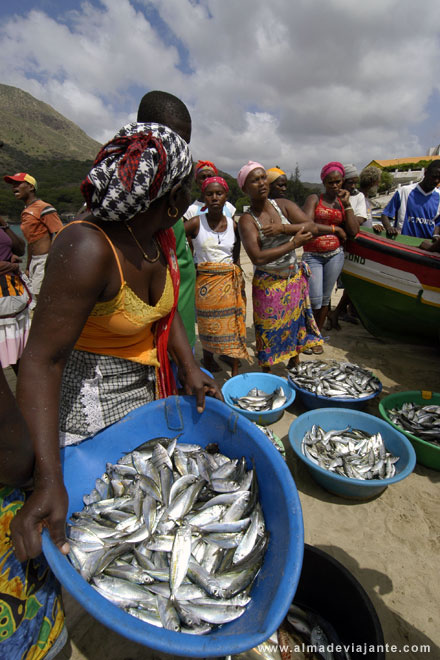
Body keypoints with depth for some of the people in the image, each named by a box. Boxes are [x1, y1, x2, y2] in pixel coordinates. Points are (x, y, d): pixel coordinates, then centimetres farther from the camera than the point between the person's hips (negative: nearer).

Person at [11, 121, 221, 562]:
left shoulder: (158, 237, -6)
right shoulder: (88, 249, -31)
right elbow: (42, 361, -30)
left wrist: (189, 368, -4)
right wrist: (49, 482, -33)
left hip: (147, 381, 8)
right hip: (90, 396, -7)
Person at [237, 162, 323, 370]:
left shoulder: (284, 205, 1)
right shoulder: (247, 220, -12)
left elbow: (311, 227, -9)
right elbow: (257, 258, -24)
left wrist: (283, 228, -23)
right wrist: (293, 244, -20)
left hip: (295, 277, 5)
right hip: (268, 283, -5)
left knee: (295, 321, 16)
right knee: (269, 327, 5)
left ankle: (294, 364, 38)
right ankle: (267, 372, 26)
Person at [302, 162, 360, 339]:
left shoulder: (343, 203, 14)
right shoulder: (314, 199, 3)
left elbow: (353, 231, 1)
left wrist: (347, 204, -2)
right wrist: (335, 229, -7)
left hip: (335, 255, 4)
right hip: (313, 255, -3)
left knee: (325, 298, 7)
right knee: (314, 299, -10)